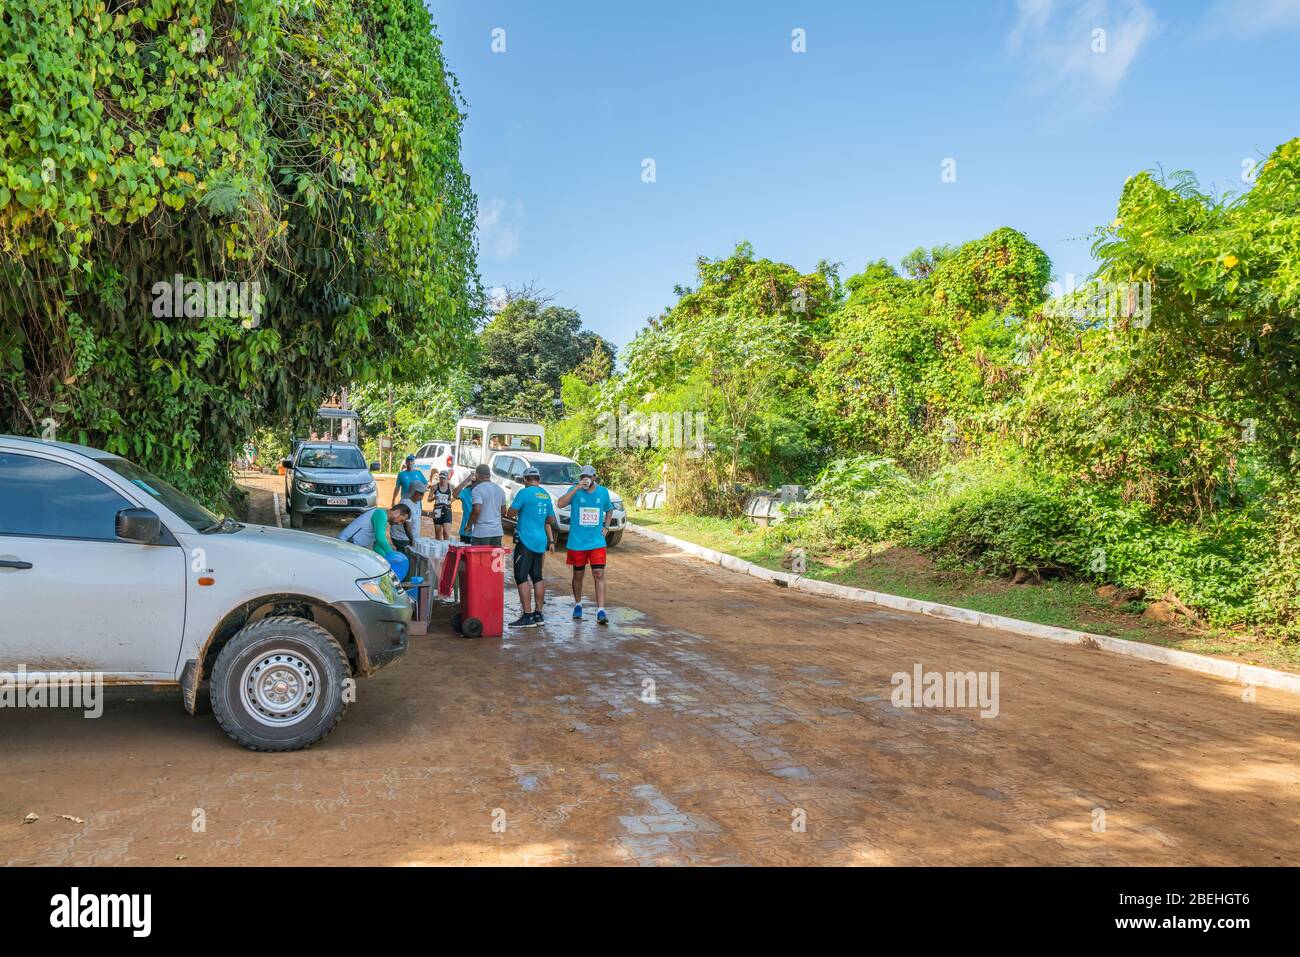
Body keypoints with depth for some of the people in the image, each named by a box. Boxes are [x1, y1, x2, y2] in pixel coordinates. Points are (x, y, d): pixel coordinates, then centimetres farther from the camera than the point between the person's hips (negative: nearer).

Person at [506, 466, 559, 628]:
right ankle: (538, 614, 19)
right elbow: (550, 520, 20)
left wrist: (516, 518, 15)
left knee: (521, 577, -7)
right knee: (537, 577, 14)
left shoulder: (524, 492, -11)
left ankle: (527, 616, -11)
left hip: (526, 541, -8)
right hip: (541, 542, 8)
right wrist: (551, 541, 31)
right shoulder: (546, 495, 12)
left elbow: (510, 514, -8)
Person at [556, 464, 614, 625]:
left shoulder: (603, 492, 3)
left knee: (599, 574, -9)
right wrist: (577, 488, -28)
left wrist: (605, 527, 6)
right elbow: (560, 504, -24)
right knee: (578, 575, 12)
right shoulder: (575, 490, -6)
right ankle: (577, 605, 33)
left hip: (597, 543, 1)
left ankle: (600, 611, -10)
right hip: (577, 543, -1)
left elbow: (609, 510, 21)